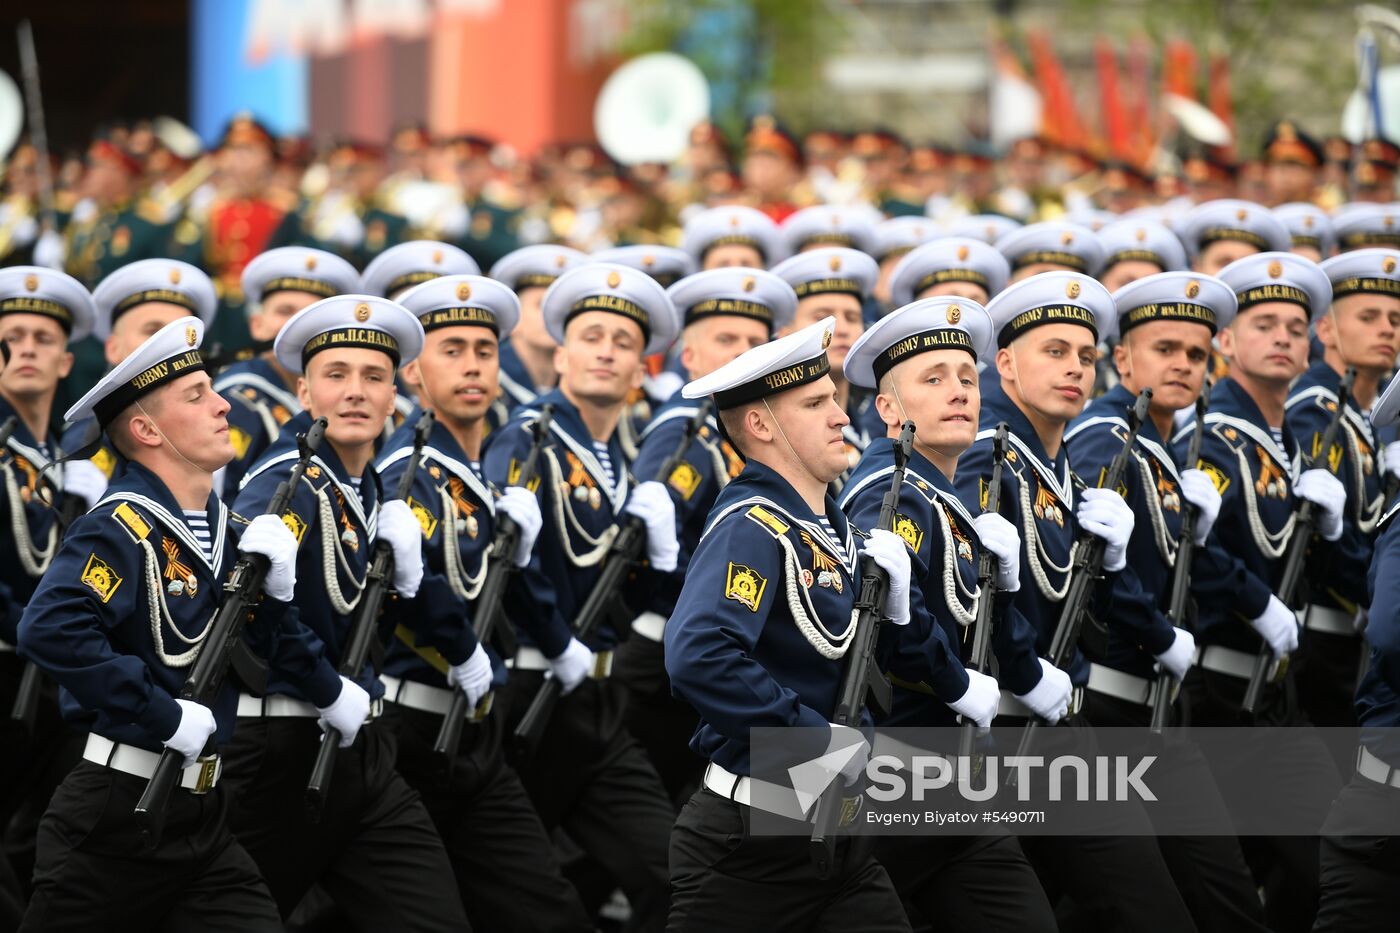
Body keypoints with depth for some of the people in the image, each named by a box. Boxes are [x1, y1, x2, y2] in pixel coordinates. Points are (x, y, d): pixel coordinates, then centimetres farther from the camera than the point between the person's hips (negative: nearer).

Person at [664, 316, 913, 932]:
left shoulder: (834, 529, 12)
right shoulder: (752, 528, -16)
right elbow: (699, 660, -33)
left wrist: (891, 599, -1)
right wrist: (820, 738, -25)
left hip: (832, 836, 8)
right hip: (746, 849, -8)